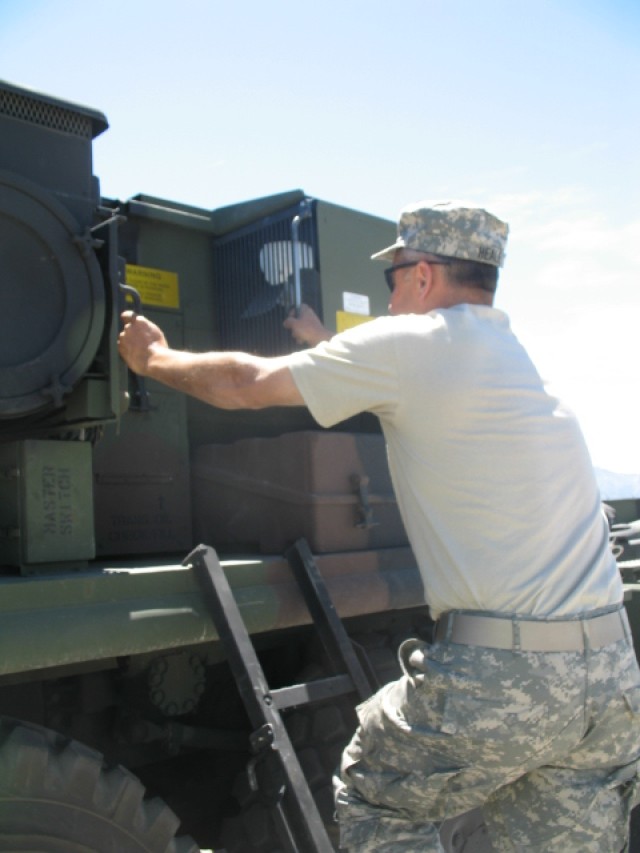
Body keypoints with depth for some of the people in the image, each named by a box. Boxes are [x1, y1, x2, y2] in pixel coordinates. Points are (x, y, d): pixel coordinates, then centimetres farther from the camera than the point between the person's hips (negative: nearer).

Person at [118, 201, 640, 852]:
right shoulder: (516, 354, 16)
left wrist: (152, 357, 18)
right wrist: (327, 347, 40)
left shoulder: (410, 343, -7)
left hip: (501, 675, -7)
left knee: (372, 800, 16)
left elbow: (245, 386, 1)